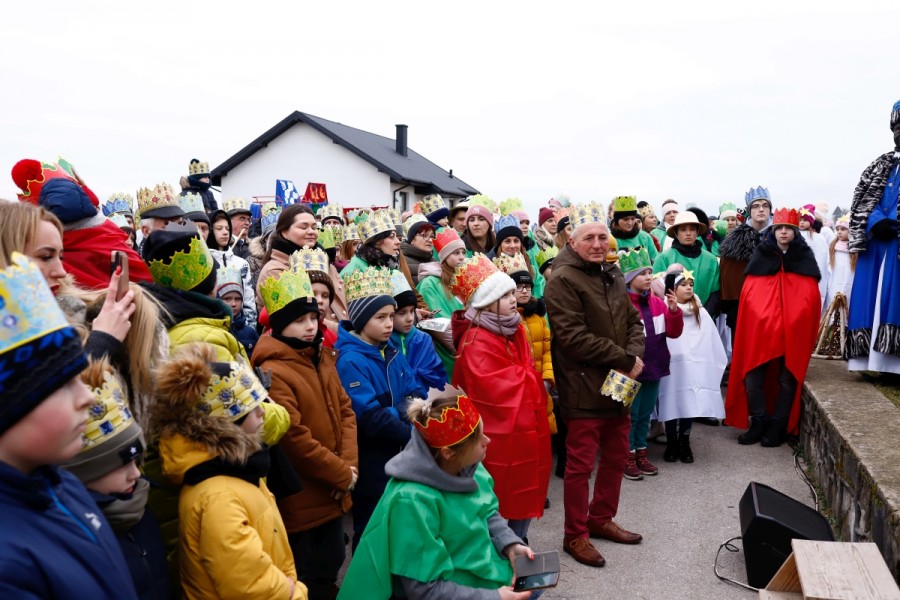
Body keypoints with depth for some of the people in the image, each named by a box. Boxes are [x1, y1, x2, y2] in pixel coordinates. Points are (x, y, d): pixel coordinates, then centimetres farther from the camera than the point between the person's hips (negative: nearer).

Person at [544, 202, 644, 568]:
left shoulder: (612, 274, 12)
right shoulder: (563, 280, -14)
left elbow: (633, 320, 14)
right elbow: (574, 337, -21)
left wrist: (634, 356, -6)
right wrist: (623, 360, -15)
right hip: (583, 388, -8)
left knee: (617, 456, 18)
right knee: (580, 464, 2)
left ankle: (601, 519, 37)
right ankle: (575, 535, 18)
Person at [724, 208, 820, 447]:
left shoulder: (805, 257, 7)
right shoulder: (761, 255, 8)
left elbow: (812, 295, 5)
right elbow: (748, 293, 7)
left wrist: (803, 324, -3)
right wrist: (757, 316, -3)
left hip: (794, 330, 0)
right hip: (760, 328, 1)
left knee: (787, 377, 5)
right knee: (752, 375, -3)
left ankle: (778, 426, 14)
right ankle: (759, 422, 10)